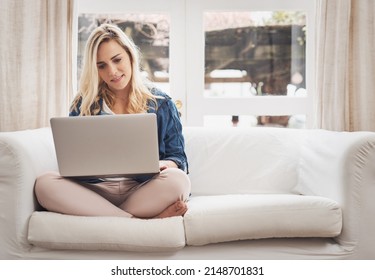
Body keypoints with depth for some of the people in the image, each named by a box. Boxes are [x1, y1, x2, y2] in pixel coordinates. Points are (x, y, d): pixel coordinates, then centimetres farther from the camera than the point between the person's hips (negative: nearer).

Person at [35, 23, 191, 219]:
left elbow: (178, 157, 10)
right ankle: (140, 220, -29)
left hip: (142, 191, -1)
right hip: (95, 190, 2)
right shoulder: (84, 104, 14)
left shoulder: (161, 104, 12)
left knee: (177, 180, -33)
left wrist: (164, 165, -15)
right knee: (45, 183, -29)